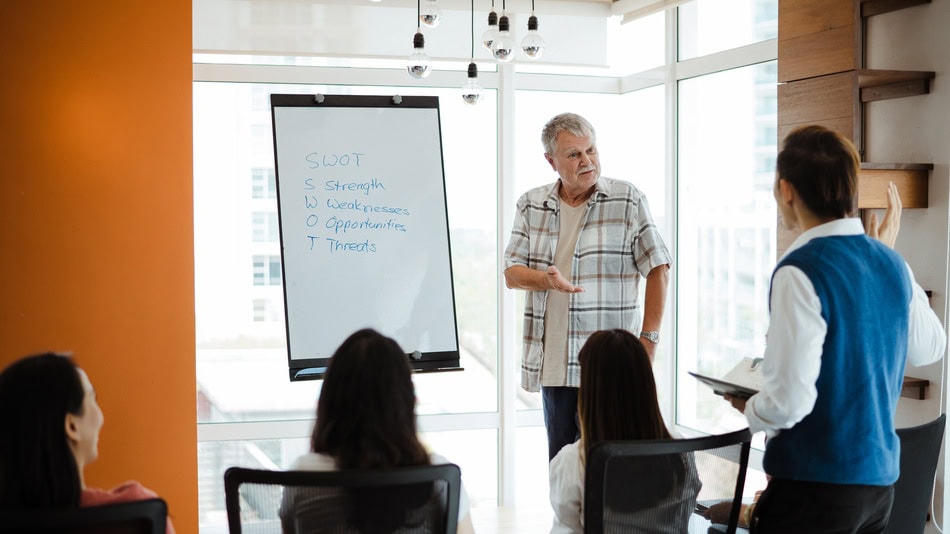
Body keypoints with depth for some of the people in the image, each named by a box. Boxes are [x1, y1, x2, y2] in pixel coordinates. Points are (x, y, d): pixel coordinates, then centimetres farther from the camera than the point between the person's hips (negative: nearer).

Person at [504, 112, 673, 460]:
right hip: (553, 363, 4)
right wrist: (547, 280, -15)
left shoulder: (628, 201, 0)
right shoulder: (531, 206, 9)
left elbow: (658, 270, 0)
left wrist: (649, 338, -7)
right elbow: (512, 274, 7)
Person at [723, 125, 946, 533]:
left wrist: (747, 408, -1)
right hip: (880, 478, 7)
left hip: (816, 484, -7)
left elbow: (789, 399, -23)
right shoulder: (890, 264, 3)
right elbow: (928, 349, 21)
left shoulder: (801, 270, -19)